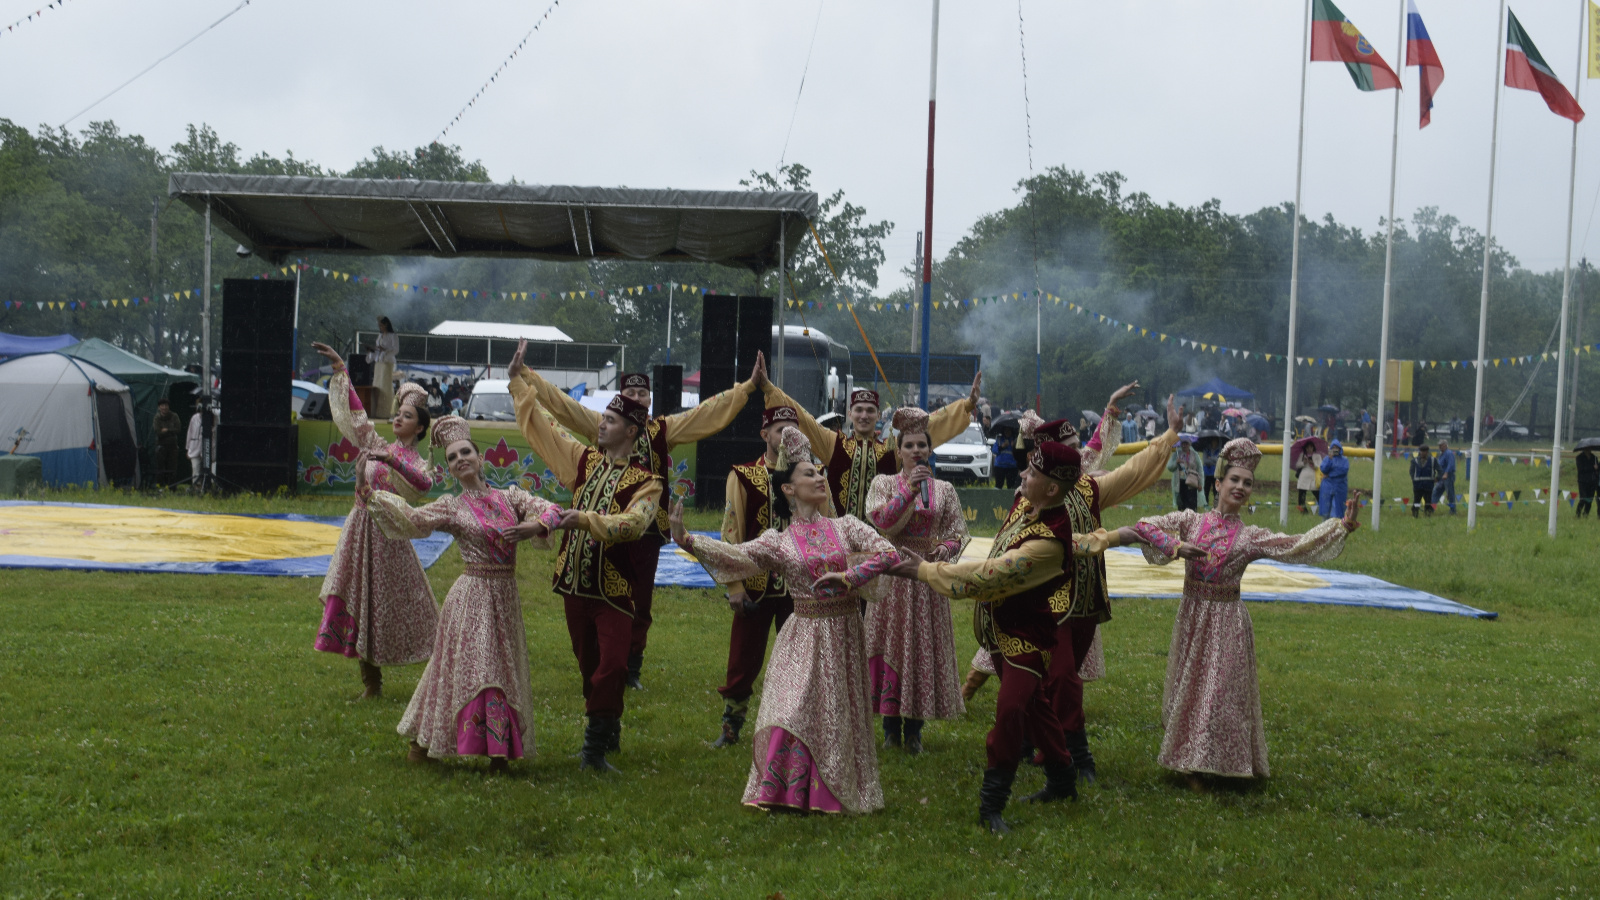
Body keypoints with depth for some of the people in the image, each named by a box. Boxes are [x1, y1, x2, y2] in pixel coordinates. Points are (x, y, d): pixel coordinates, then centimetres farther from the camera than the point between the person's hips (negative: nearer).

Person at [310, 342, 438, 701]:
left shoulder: (416, 462, -4)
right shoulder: (378, 445, 10)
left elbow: (425, 483, -27)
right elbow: (355, 410, 15)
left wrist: (393, 460, -33)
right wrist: (340, 369, 15)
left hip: (387, 533, -5)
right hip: (359, 528, 5)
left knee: (387, 603, -2)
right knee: (358, 600, 5)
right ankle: (371, 682, 13)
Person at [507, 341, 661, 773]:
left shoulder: (645, 482, -8)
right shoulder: (584, 461, 7)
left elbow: (633, 522, -26)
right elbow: (539, 427, 13)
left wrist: (587, 519, -35)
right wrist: (518, 382, 13)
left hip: (615, 589, -5)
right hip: (574, 581, 5)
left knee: (611, 667, -14)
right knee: (589, 665, 14)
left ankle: (595, 748, -7)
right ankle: (608, 734, 28)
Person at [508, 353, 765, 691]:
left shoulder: (664, 429, 5)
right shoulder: (603, 426, 3)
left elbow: (711, 411, 4)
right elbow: (560, 402, 1)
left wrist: (749, 385, 0)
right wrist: (523, 375, -4)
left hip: (648, 526, 1)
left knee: (642, 601, 7)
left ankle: (632, 669, 18)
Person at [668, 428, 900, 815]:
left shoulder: (845, 527, 4)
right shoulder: (778, 542, -1)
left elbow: (887, 553, -3)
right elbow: (736, 554, -13)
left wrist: (850, 577, -16)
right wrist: (685, 539, -24)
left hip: (844, 633, 2)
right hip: (805, 636, -2)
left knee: (836, 717, 6)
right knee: (792, 710, -12)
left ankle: (829, 795, 16)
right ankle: (780, 794, 0)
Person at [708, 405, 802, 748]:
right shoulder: (743, 476, -2)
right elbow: (732, 533, -3)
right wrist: (735, 585, -8)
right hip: (756, 586, -1)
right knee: (744, 660, 6)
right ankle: (730, 729, 20)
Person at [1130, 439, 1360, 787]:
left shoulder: (1250, 537, -3)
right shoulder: (1191, 521, 0)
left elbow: (1296, 545, -13)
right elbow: (1145, 526, -4)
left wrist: (1341, 527, -22)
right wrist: (1176, 546, -19)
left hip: (1228, 620, -2)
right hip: (1192, 616, 2)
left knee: (1222, 691, -1)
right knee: (1189, 688, 11)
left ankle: (1218, 762, 10)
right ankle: (1191, 762, 26)